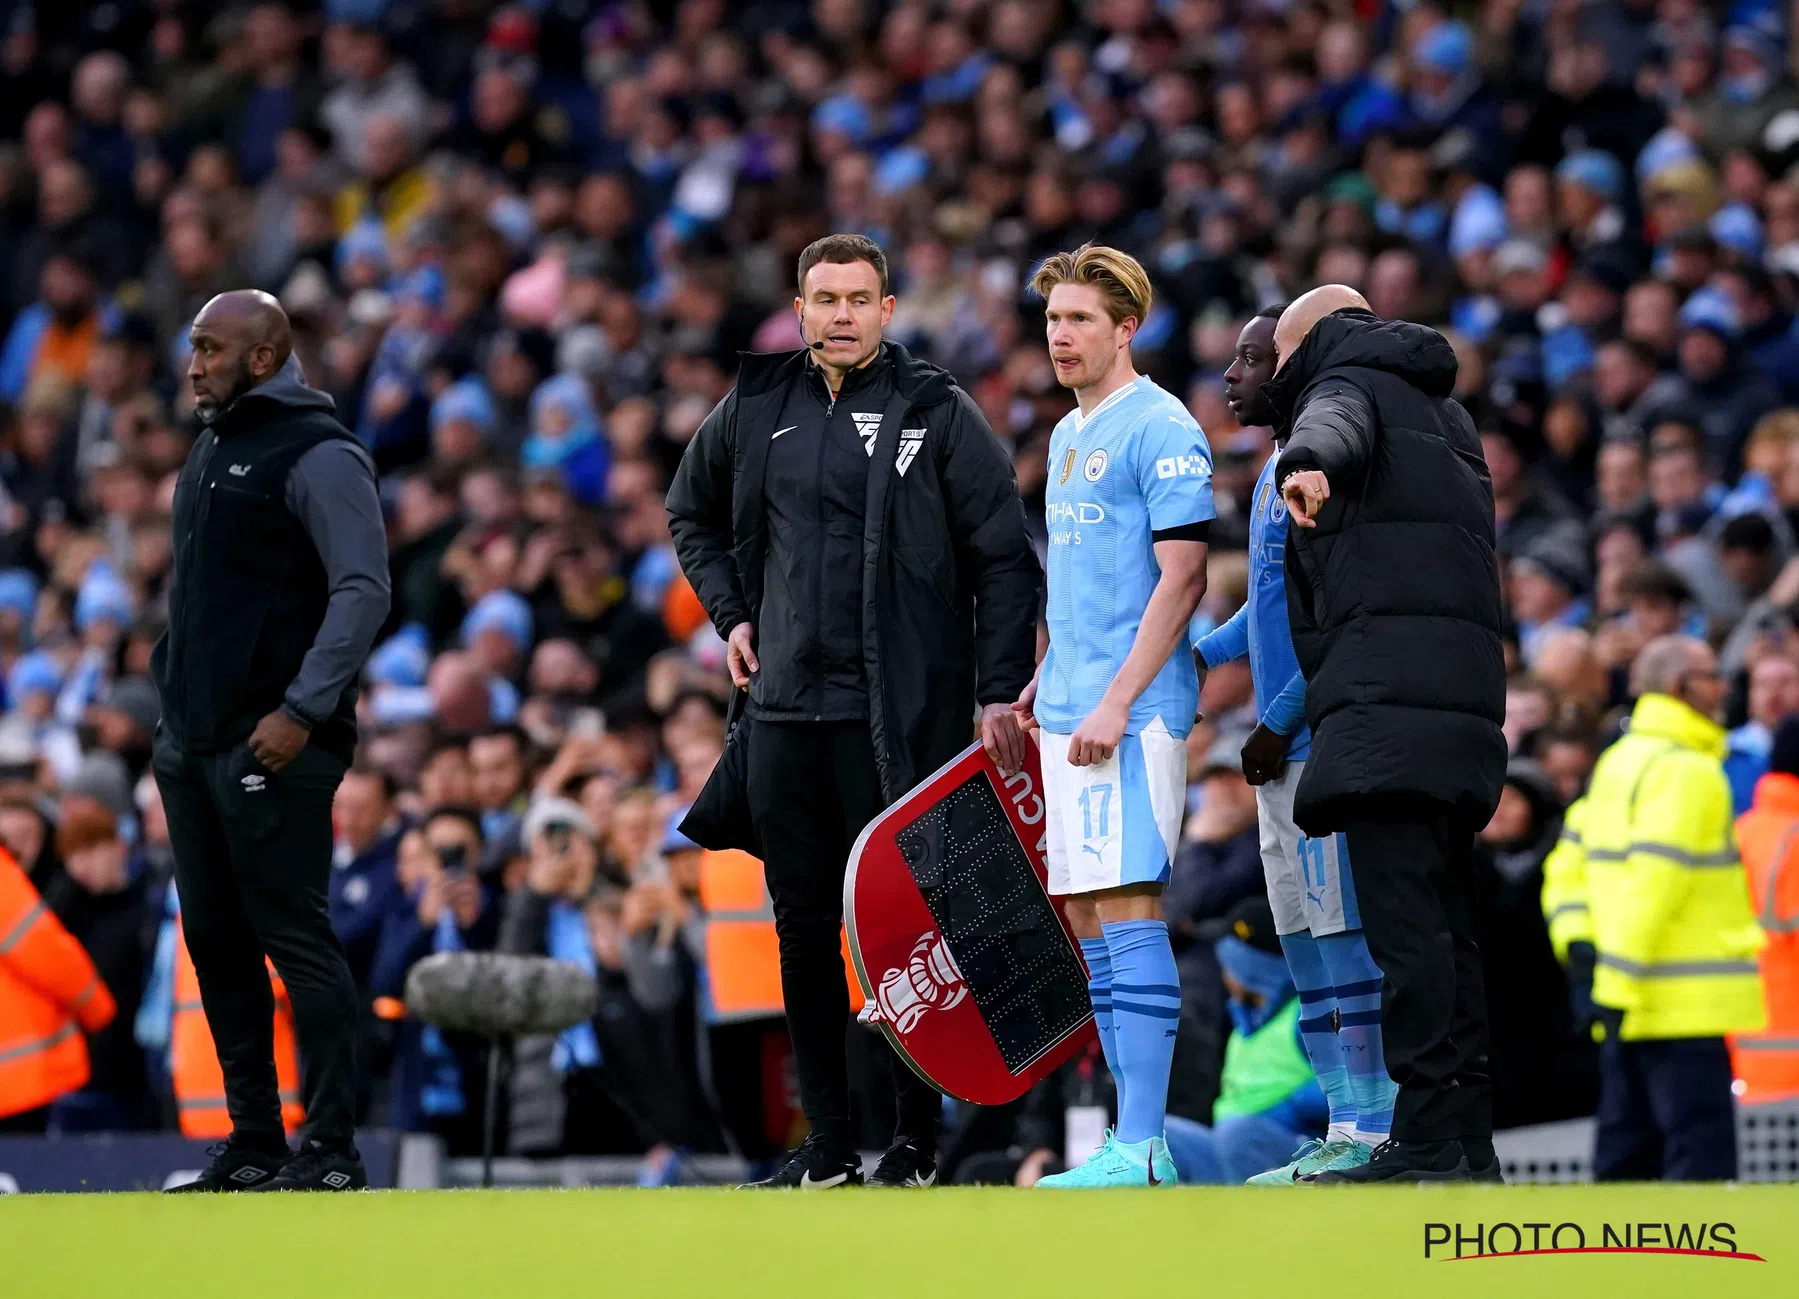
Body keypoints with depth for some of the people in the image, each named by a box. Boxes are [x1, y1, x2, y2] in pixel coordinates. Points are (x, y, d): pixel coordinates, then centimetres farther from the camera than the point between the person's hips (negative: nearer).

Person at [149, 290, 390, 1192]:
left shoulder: (316, 455, -9)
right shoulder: (213, 450, 18)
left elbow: (363, 590, -17)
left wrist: (302, 711, -22)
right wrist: (172, 696, 16)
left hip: (272, 745, -9)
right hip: (192, 743, 9)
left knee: (294, 938, -8)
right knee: (216, 942, 9)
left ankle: (331, 1151, -6)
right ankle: (252, 1144, 15)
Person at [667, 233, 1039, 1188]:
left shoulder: (938, 415, -2)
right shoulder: (754, 410, 10)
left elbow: (1005, 561, -2)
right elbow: (691, 513, 29)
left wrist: (999, 693, -9)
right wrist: (729, 611, 15)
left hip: (901, 713, -4)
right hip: (784, 705, 4)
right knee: (803, 922, 6)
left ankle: (918, 1136, 4)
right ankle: (827, 1144, 12)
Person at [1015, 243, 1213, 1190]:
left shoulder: (1161, 430, -9)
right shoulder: (1068, 436, 19)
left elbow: (1181, 578, -15)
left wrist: (1115, 701, -20)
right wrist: (1044, 682, 18)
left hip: (1132, 711, -9)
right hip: (1071, 711, 9)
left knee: (1127, 911, -13)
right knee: (1084, 916, 8)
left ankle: (1139, 1149, -15)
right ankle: (1136, 1137, 11)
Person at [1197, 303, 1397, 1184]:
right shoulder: (1280, 470, 19)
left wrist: (1280, 721, -19)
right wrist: (1191, 658, 18)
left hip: (1327, 740, -10)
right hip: (1285, 753, 10)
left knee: (1344, 932, -10)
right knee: (1305, 946, 10)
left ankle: (1374, 1130, -10)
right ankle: (1344, 1128, 13)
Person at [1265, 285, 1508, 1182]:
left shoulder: (1342, 385, 5)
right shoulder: (1440, 412, 32)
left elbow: (1336, 424, -22)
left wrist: (1308, 463, -44)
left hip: (1387, 702, -9)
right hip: (1464, 696, 9)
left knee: (1404, 923, -14)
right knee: (1444, 924, 11)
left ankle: (1427, 1141, -20)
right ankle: (1469, 1140, 12)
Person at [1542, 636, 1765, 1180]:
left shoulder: (1617, 763, 17)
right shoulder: (1687, 769, -13)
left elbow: (1567, 865, 17)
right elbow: (1654, 881, -20)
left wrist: (1575, 940, 8)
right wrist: (1619, 984, -21)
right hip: (1689, 1007, -9)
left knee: (1626, 1154, 11)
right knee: (1702, 1155, -10)